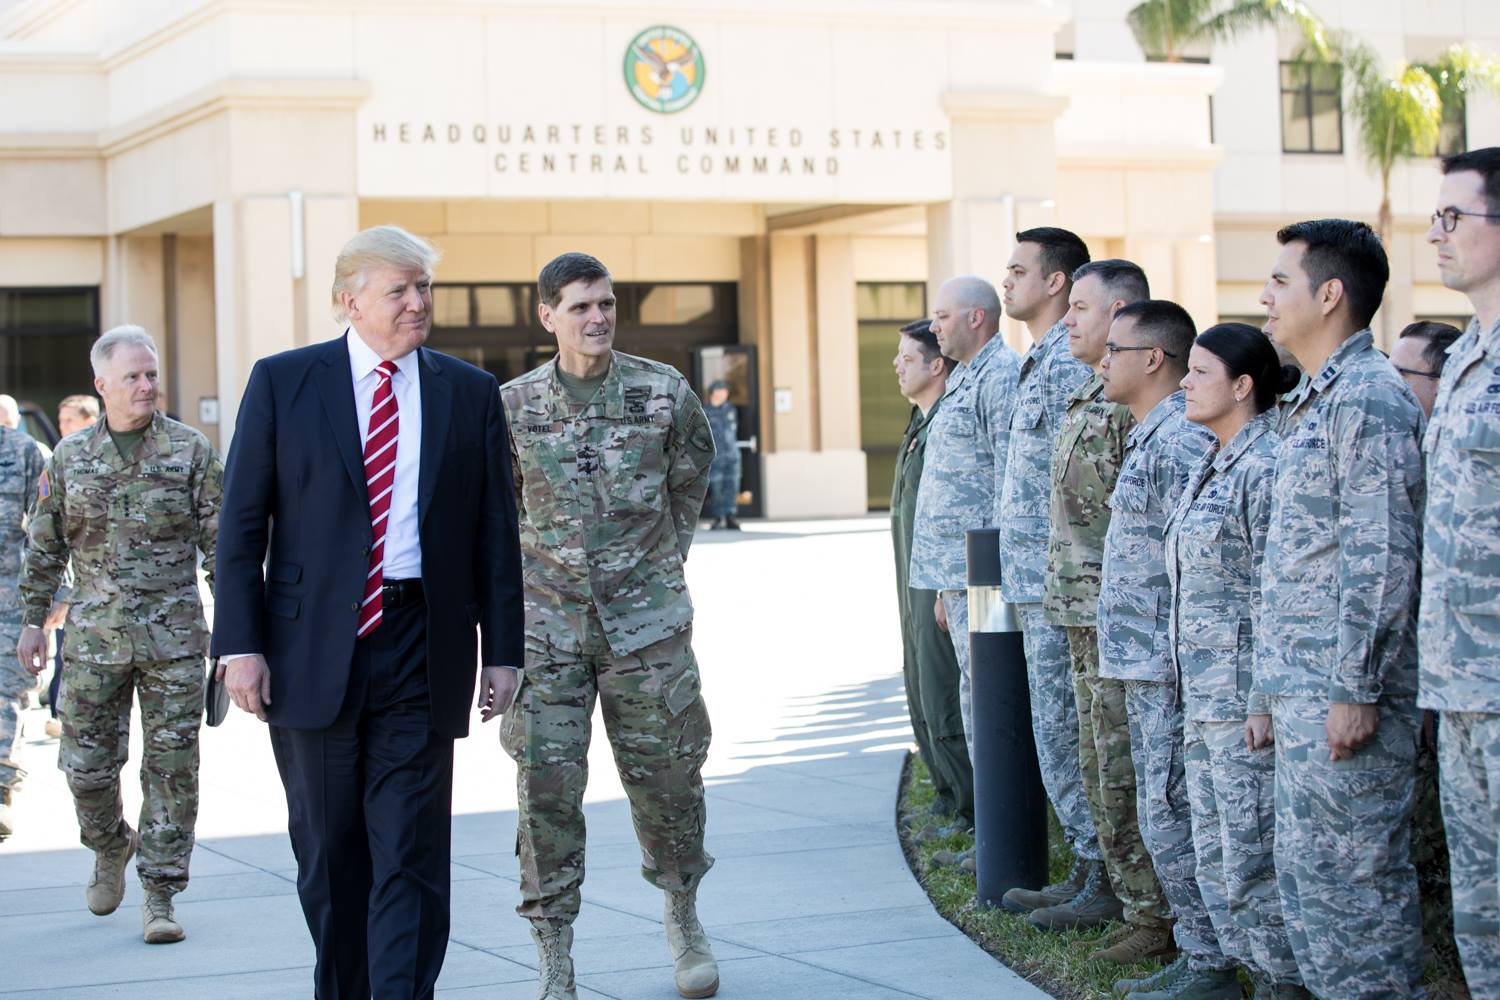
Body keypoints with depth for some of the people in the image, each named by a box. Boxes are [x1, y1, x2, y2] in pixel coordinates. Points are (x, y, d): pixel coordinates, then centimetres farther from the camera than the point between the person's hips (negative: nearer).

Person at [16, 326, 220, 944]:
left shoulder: (190, 450, 2)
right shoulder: (70, 458, 7)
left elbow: (219, 540, 2)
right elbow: (45, 546, 14)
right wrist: (33, 619, 11)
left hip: (174, 636, -1)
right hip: (94, 637, 1)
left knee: (172, 766, -2)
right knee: (87, 764, 3)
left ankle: (159, 893, 7)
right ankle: (110, 847, 33)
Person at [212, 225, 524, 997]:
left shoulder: (470, 392, 7)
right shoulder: (282, 382, 3)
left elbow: (496, 532, 8)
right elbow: (242, 523, 1)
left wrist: (502, 650, 3)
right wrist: (240, 644, -7)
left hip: (421, 651, 0)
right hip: (312, 649, 0)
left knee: (412, 857, -5)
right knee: (329, 852, 11)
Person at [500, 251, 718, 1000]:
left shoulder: (663, 392, -1)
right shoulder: (513, 406, 0)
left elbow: (691, 472, 16)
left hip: (647, 621, 0)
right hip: (549, 624, 0)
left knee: (665, 776, 6)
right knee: (547, 788, -5)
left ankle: (683, 917, 31)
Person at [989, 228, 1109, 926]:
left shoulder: (1071, 365, -15)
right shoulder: (1037, 363, 17)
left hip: (1056, 579, -10)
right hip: (1032, 580, 10)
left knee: (1062, 732, -6)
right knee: (1060, 730, 12)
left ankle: (1106, 882, 0)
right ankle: (1088, 870, 18)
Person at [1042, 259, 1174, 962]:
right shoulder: (1090, 397, 16)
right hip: (1085, 614, 10)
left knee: (1125, 773, -6)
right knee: (1100, 768, 13)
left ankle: (1157, 917, 1)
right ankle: (1134, 903, 20)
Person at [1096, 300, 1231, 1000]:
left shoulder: (1181, 441, -16)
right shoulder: (1147, 438, 15)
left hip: (1173, 666, -10)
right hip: (1143, 664, 10)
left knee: (1172, 817, -6)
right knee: (1162, 814, 13)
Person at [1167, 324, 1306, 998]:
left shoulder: (1265, 468, -15)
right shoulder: (1211, 467, 15)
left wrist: (1265, 702, -20)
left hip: (1247, 695, -10)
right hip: (1205, 694, 10)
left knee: (1253, 857, -5)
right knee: (1217, 854, 13)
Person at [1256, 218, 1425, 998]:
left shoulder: (1369, 399, -12)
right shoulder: (1309, 405, 19)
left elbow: (1382, 558, -19)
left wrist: (1355, 689, -21)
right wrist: (1270, 687, 21)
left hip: (1343, 692, -10)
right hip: (1302, 690, 10)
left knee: (1354, 872, -6)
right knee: (1303, 872, 13)